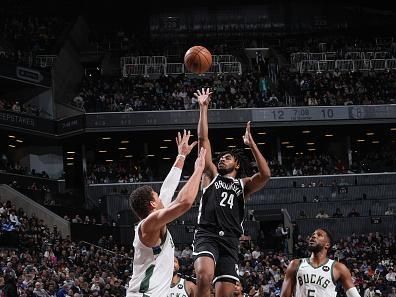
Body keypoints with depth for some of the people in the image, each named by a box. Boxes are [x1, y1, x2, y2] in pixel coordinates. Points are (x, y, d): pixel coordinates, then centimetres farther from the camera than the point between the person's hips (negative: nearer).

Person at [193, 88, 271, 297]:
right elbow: (203, 139, 14)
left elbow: (265, 174, 0)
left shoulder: (243, 185, 21)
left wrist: (251, 144, 0)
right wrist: (203, 108, 11)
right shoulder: (212, 176, 19)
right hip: (207, 235, -2)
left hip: (230, 240, 2)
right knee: (204, 275, -32)